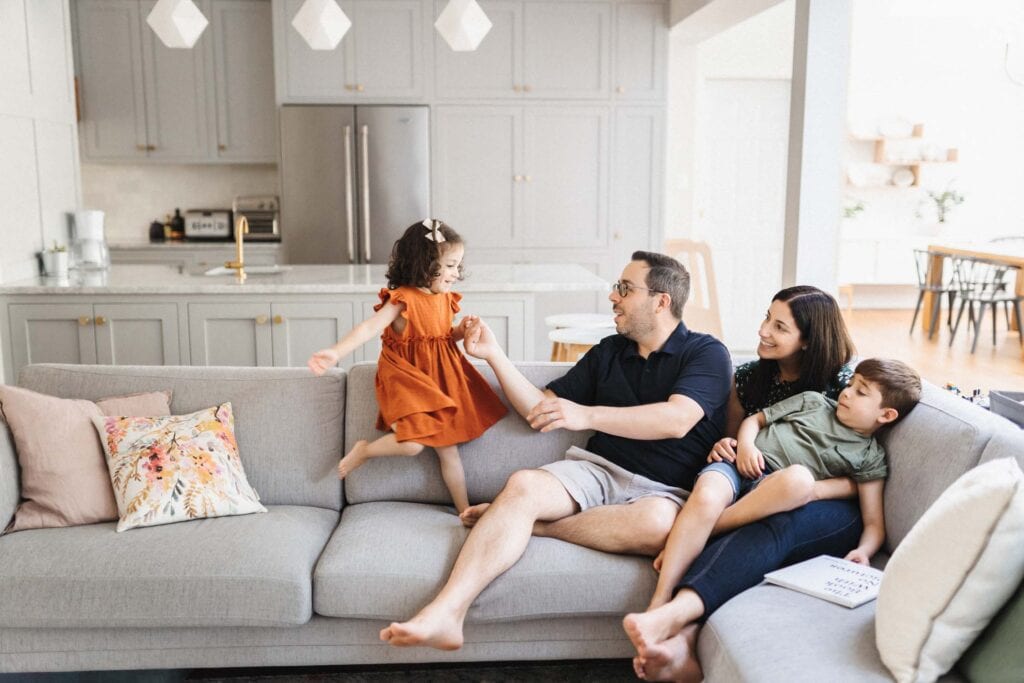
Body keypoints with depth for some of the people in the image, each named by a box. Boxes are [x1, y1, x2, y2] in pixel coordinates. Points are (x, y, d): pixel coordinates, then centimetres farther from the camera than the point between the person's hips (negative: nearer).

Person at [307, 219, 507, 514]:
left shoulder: (445, 300, 5)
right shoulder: (403, 300, -18)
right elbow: (369, 328, -29)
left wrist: (460, 331, -2)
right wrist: (336, 352, -43)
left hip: (440, 378, 7)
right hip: (407, 379, -7)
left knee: (448, 448, 11)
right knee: (412, 443, -21)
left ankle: (465, 511, 21)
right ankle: (363, 451, 9)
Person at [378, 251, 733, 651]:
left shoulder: (705, 353, 2)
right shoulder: (608, 352, 17)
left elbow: (677, 420, -17)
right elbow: (542, 409, 17)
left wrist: (586, 415, -22)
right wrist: (494, 355, 8)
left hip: (664, 490, -3)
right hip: (598, 469, 4)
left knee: (657, 524, -38)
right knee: (522, 484, -26)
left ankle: (518, 520, -23)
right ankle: (445, 614, -35)